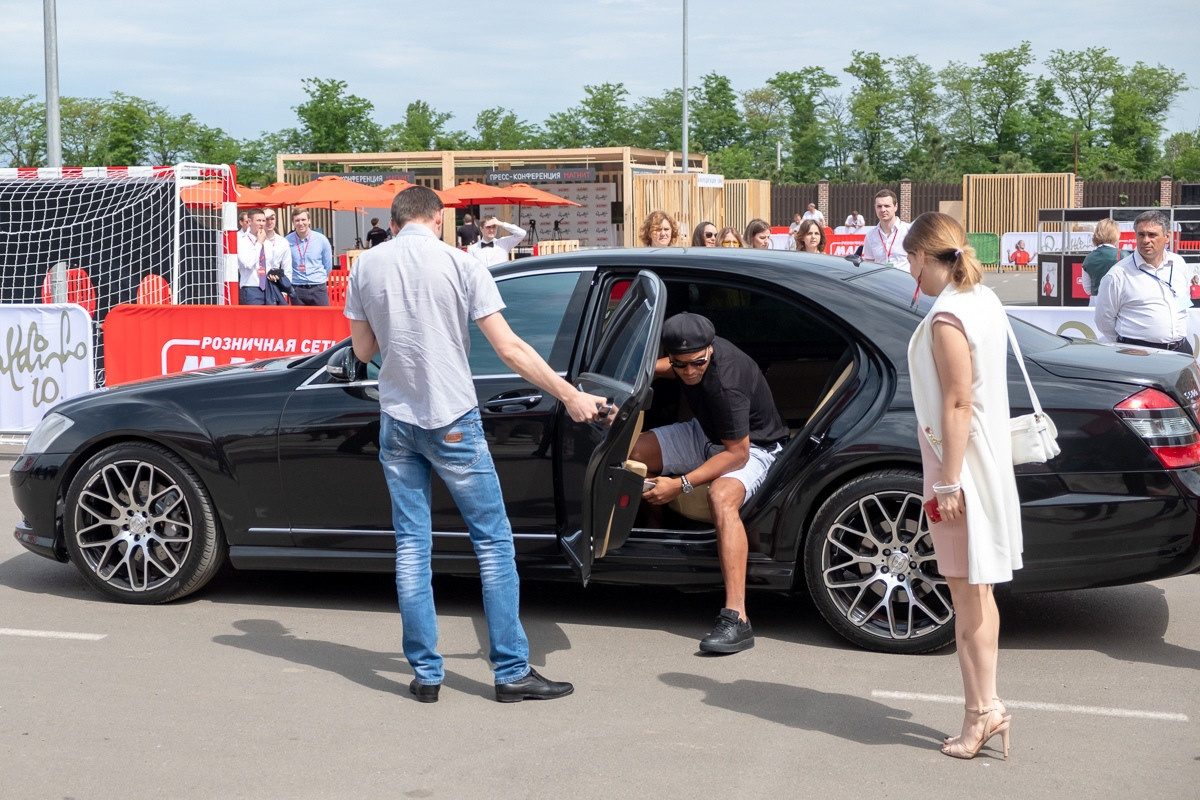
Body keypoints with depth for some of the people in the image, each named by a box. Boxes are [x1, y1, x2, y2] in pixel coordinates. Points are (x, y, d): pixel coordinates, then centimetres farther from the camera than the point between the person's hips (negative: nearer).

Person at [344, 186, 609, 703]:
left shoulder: (367, 267, 2)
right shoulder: (459, 264, -8)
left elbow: (363, 350, 9)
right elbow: (509, 349, -10)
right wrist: (570, 397, -4)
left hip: (397, 423, 4)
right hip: (453, 422, -4)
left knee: (411, 546, 10)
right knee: (493, 542, 4)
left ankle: (426, 673, 12)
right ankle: (512, 671, 5)